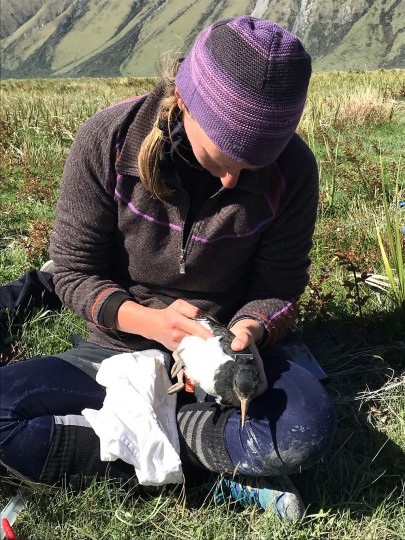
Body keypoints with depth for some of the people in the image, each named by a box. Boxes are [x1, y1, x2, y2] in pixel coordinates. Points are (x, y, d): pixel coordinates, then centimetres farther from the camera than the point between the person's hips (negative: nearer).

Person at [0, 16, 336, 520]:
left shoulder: (291, 167, -14)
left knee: (306, 428, -32)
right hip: (119, 348, 2)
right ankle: (227, 464, -18)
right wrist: (146, 320, -28)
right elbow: (73, 270, -9)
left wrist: (248, 332, -25)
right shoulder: (108, 140, -17)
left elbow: (278, 287, -3)